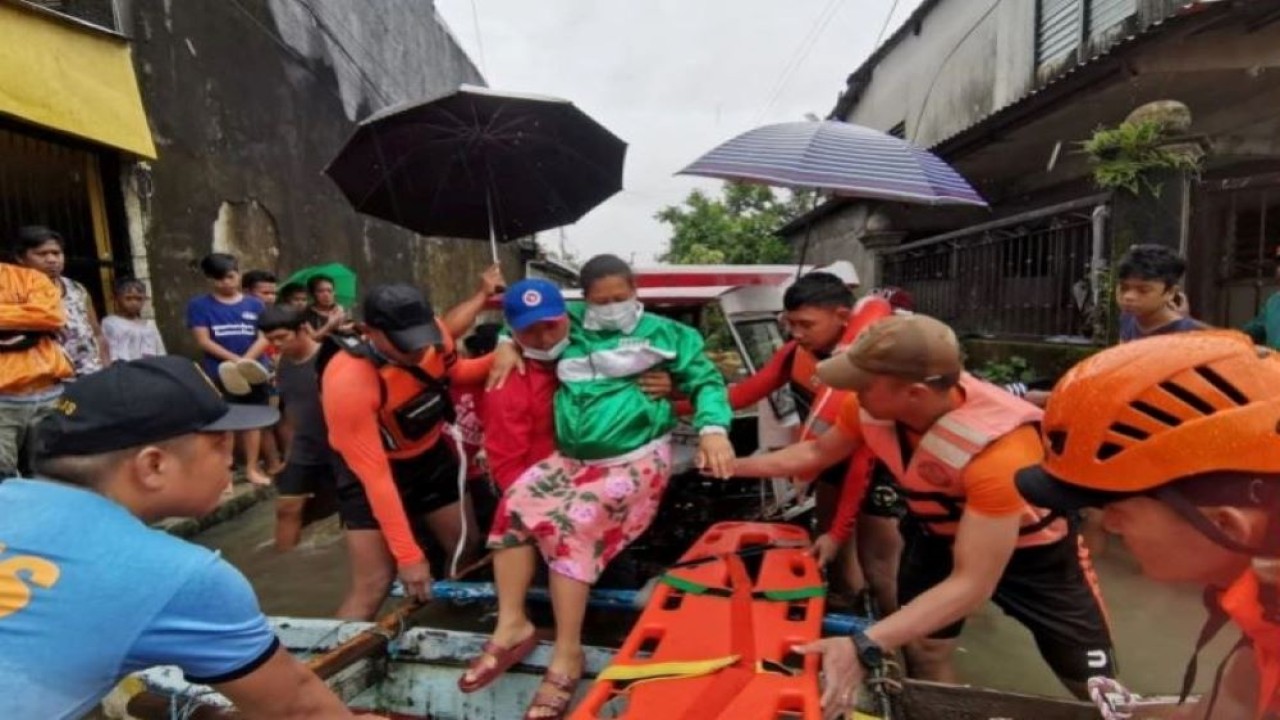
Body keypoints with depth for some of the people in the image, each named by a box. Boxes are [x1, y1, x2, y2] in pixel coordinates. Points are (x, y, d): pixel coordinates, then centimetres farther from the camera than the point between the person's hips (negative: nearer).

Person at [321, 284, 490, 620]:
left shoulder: (433, 332, -21)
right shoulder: (347, 383, -35)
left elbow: (454, 372, 3)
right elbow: (376, 476, -30)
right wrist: (409, 555, -26)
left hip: (432, 454, 6)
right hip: (372, 471, -5)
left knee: (468, 550, 15)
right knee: (373, 585, -8)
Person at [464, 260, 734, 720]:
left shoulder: (663, 333, 5)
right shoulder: (572, 328, 14)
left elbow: (705, 379, 2)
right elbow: (526, 315, 30)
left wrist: (713, 428, -16)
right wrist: (510, 345, 8)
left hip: (634, 460, -5)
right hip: (571, 458, 5)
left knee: (572, 525, -25)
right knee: (515, 505, -15)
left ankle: (567, 654, -16)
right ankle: (512, 625, -5)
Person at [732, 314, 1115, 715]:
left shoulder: (999, 450, -41)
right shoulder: (872, 406, -26)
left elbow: (971, 584, -38)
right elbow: (817, 452, -4)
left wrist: (864, 646, -46)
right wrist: (734, 467, -6)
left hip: (1034, 547, -3)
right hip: (940, 533, 4)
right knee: (923, 655, 4)